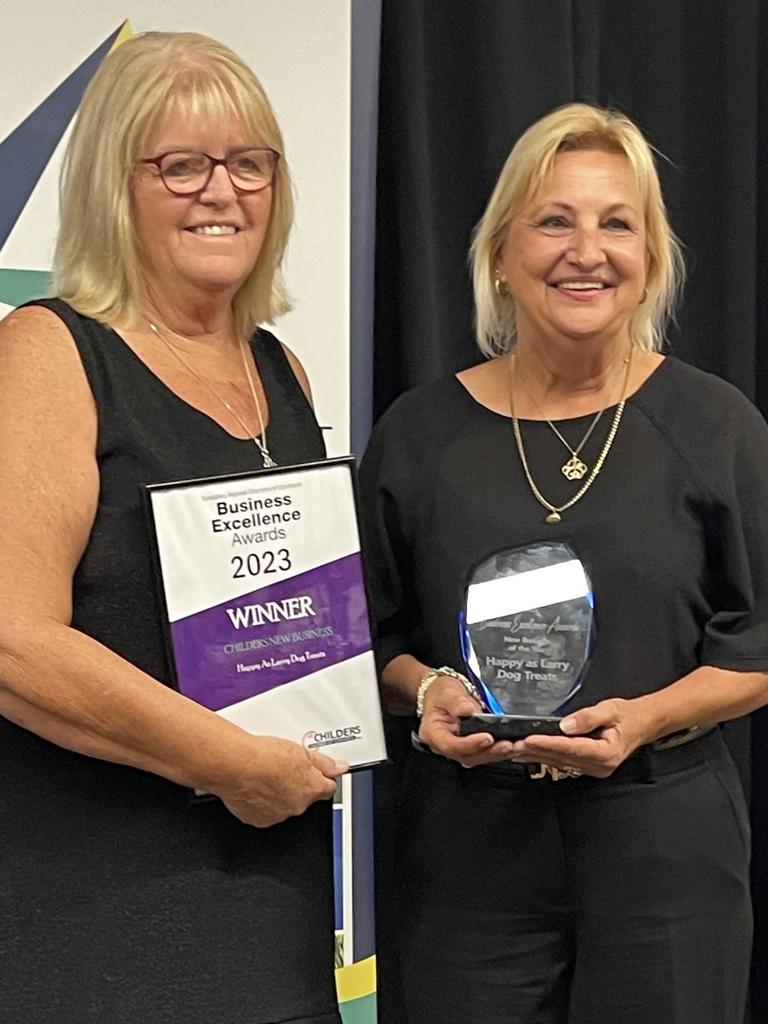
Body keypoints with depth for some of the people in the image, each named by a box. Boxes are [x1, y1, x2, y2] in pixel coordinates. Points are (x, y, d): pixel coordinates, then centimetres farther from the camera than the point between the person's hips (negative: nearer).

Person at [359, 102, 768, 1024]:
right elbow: (376, 637, 10)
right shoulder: (419, 434, 3)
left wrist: (646, 718, -14)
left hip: (664, 841, -1)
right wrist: (426, 689, -10)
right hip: (466, 843, 1)